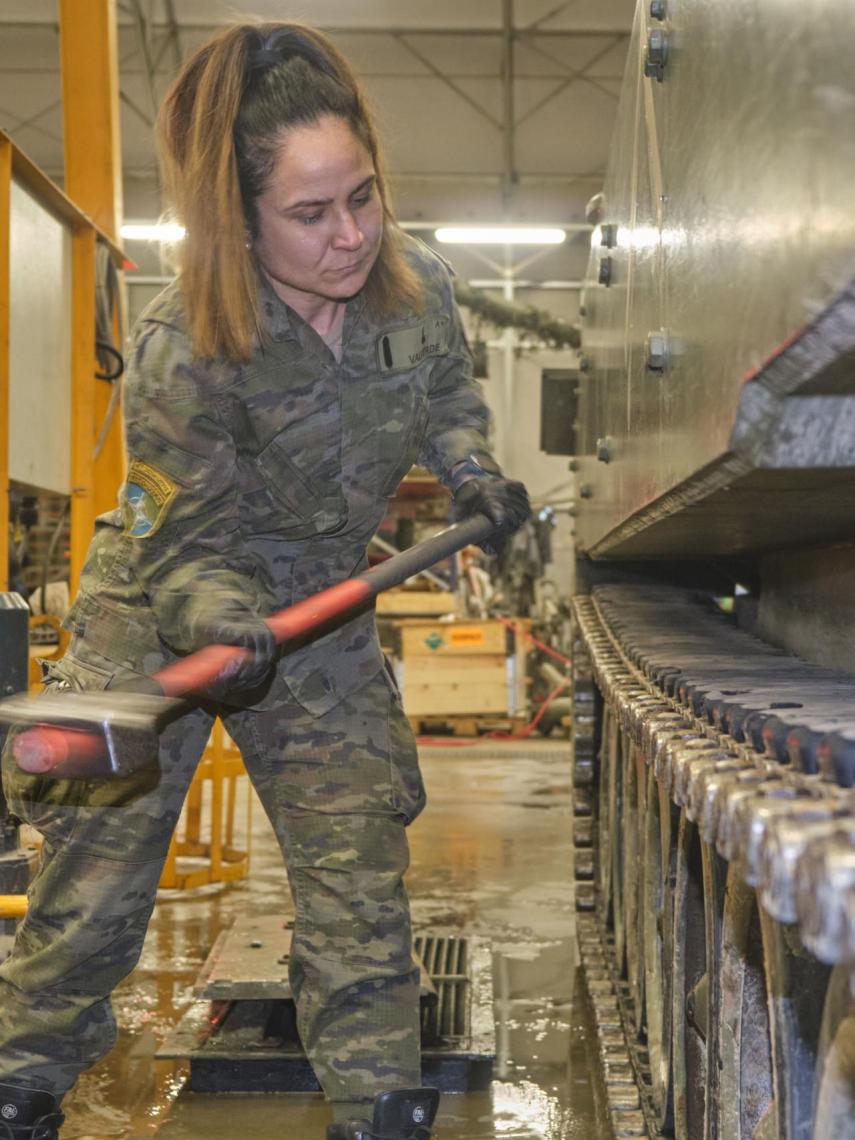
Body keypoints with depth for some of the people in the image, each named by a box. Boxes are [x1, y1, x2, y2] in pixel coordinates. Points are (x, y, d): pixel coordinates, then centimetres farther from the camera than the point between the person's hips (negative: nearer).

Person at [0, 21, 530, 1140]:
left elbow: (448, 392, 12)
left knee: (361, 884, 1)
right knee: (95, 887, 3)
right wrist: (222, 627, -40)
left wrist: (472, 471, -6)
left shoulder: (419, 285, -13)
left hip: (320, 612, 4)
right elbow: (189, 547, -20)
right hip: (157, 621, -3)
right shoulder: (183, 354, -28)